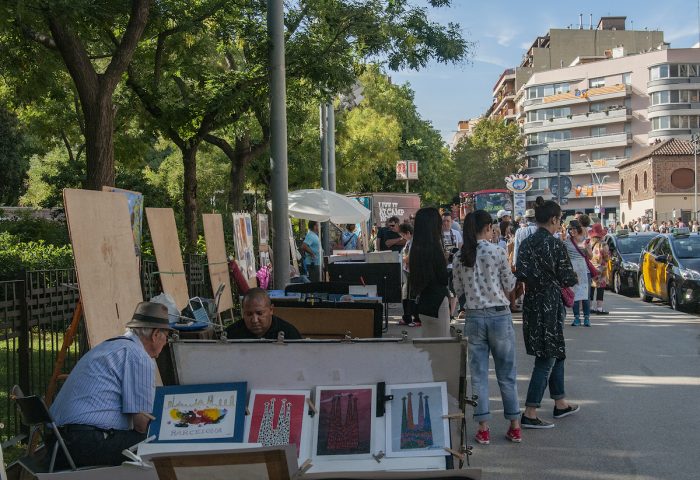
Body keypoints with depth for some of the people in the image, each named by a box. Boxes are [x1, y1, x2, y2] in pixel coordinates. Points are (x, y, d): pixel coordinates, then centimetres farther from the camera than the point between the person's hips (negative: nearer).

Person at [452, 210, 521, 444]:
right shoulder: (497, 252, -10)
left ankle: (483, 428, 9)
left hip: (474, 317, 2)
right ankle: (514, 426, 16)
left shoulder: (460, 257, -1)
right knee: (506, 374, 10)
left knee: (478, 374, 8)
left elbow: (458, 289, 6)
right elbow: (510, 286, -3)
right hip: (499, 315, -2)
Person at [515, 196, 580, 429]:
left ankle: (560, 403, 31)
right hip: (550, 303, -7)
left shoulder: (526, 243, 3)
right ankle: (530, 413, -3)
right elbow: (568, 279, -10)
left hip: (531, 303, 7)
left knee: (556, 353, 21)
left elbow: (521, 274, 0)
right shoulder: (555, 244, -14)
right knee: (547, 358, -1)